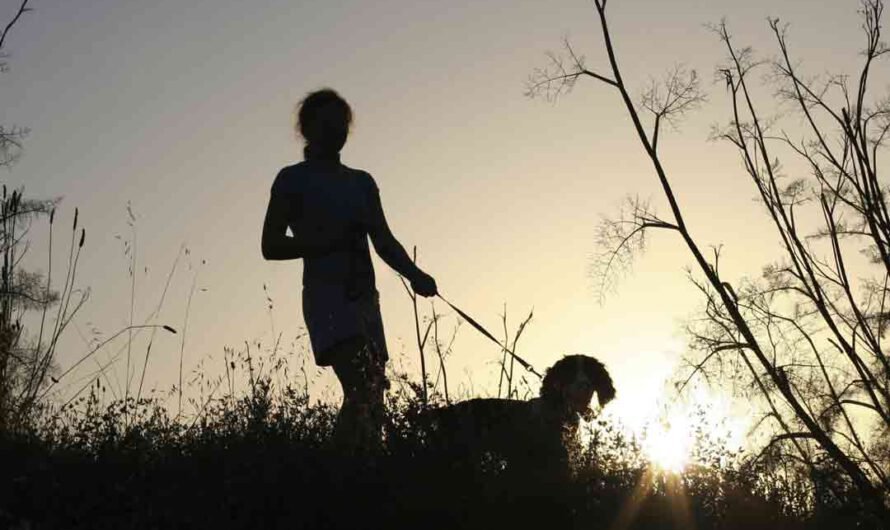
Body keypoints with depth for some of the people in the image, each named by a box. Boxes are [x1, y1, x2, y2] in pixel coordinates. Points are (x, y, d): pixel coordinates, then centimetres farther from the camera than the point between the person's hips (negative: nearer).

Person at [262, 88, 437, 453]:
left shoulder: (362, 183, 21)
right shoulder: (293, 181, 6)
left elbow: (384, 241, 14)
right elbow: (271, 246, -1)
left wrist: (415, 274, -5)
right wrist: (328, 242, -15)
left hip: (364, 297, 6)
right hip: (327, 296, -6)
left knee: (373, 399, -2)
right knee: (362, 387, -25)